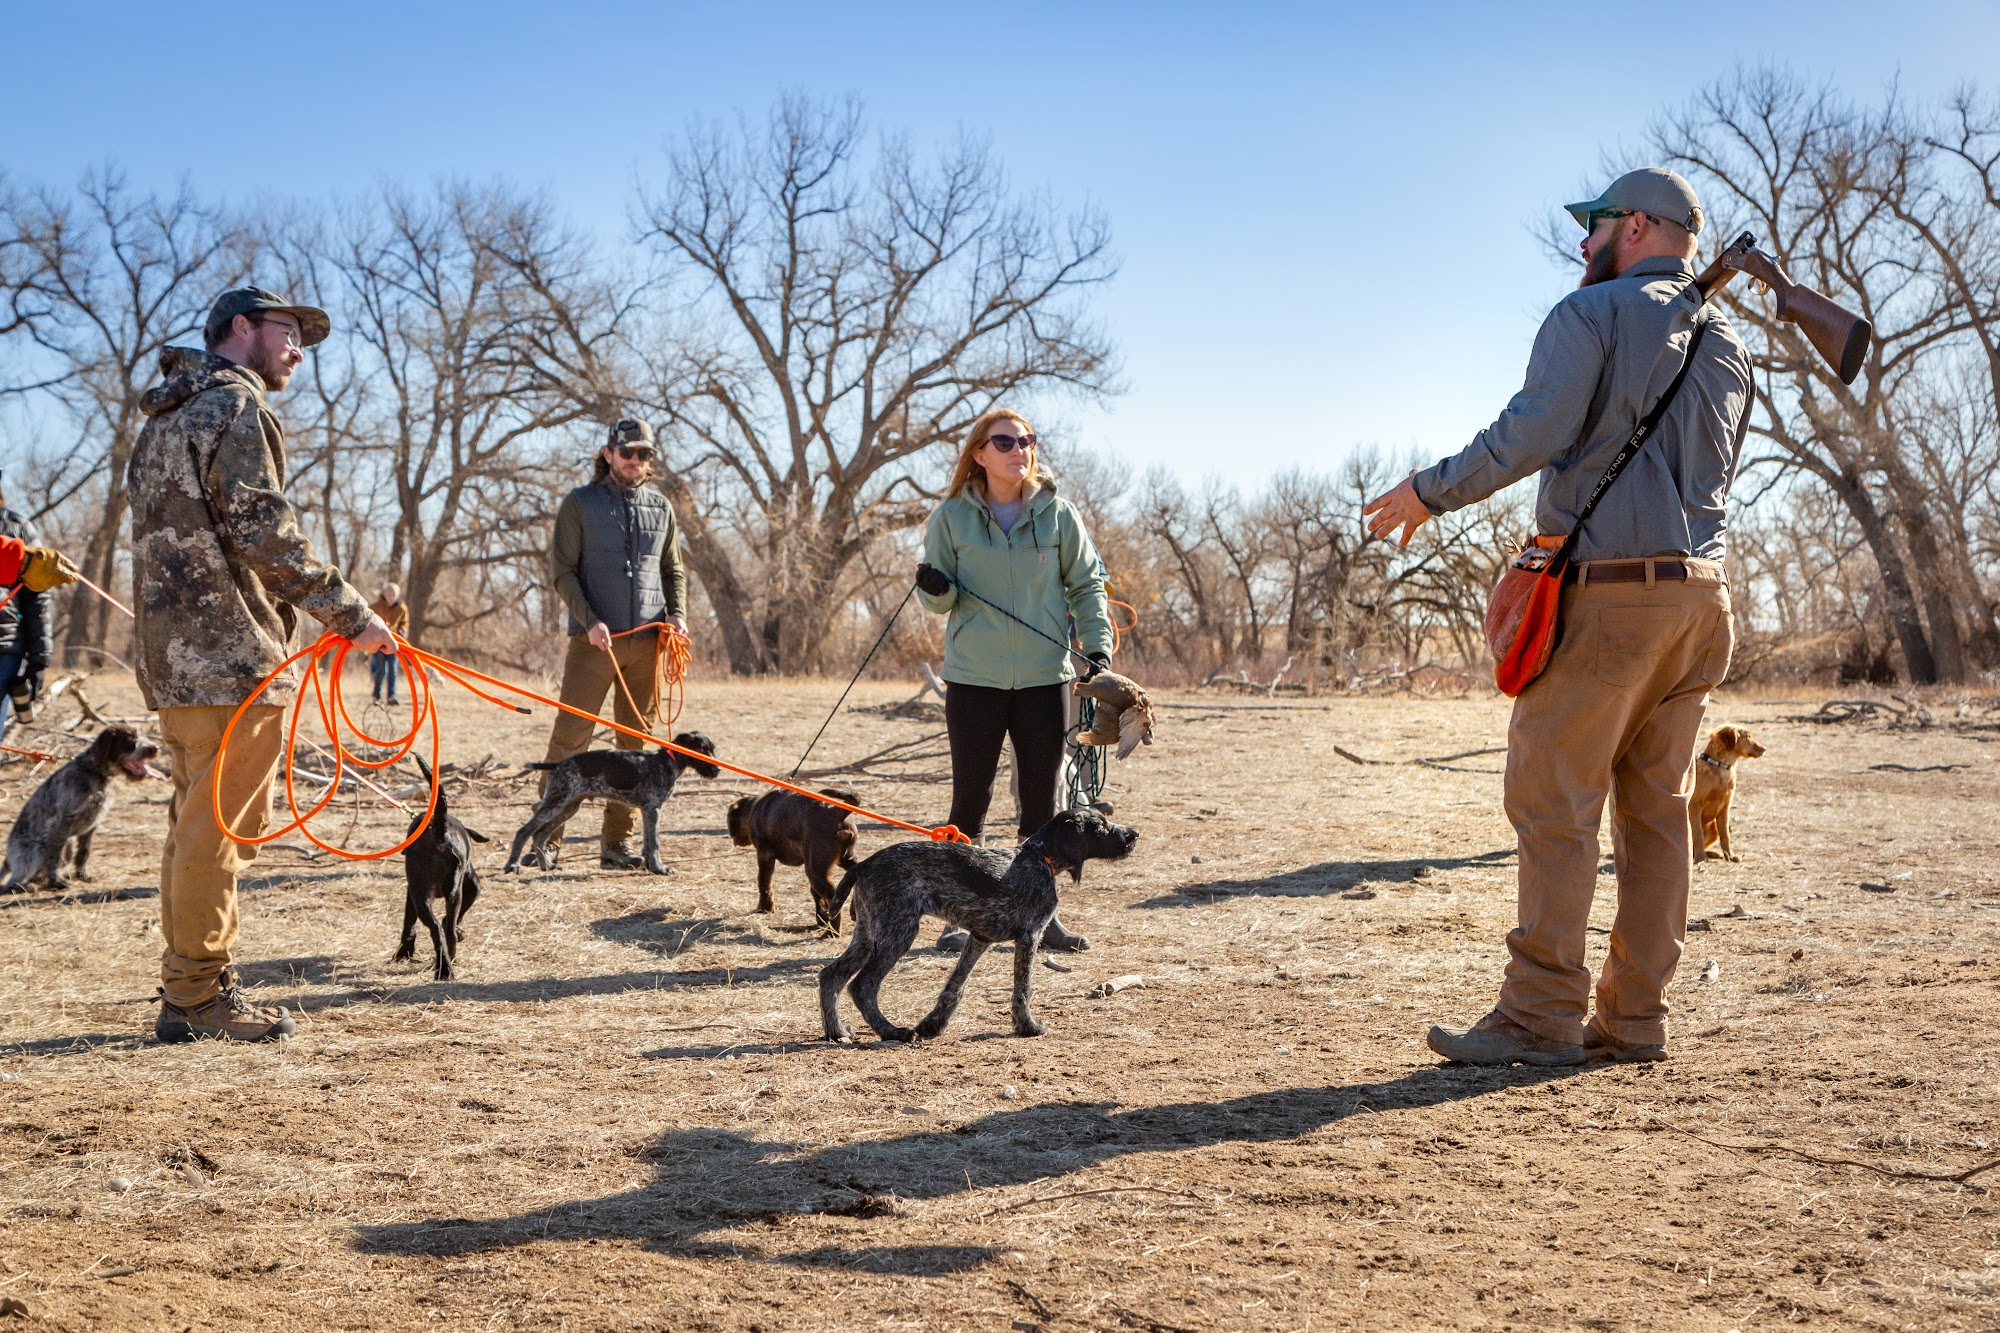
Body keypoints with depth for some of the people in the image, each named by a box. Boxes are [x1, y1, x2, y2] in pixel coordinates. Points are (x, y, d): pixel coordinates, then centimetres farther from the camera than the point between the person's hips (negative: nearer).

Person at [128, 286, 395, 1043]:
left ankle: (187, 992, 21)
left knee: (195, 821, 14)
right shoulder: (233, 406, -8)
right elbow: (263, 529, -18)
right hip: (231, 654, -10)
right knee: (219, 824, -6)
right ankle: (201, 995, -2)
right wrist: (349, 612, -17)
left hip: (173, 653, 10)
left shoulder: (166, 417, 23)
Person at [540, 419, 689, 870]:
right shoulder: (580, 503, 3)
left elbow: (673, 569, 19)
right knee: (570, 737, -5)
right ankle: (545, 835, 2)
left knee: (634, 742, 4)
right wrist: (590, 621, -14)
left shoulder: (661, 507, 13)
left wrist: (677, 613, 1)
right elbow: (561, 569, -1)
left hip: (647, 640, 4)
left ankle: (616, 841, 10)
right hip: (595, 640, -4)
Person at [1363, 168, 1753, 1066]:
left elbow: (1536, 429, -17)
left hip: (1609, 589, -8)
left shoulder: (1594, 314, -4)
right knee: (1656, 807, 8)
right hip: (1700, 591, 8)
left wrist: (1431, 492, -8)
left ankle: (1542, 1016, -3)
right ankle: (1636, 1018, 11)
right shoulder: (1727, 342, 19)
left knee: (1555, 802, -4)